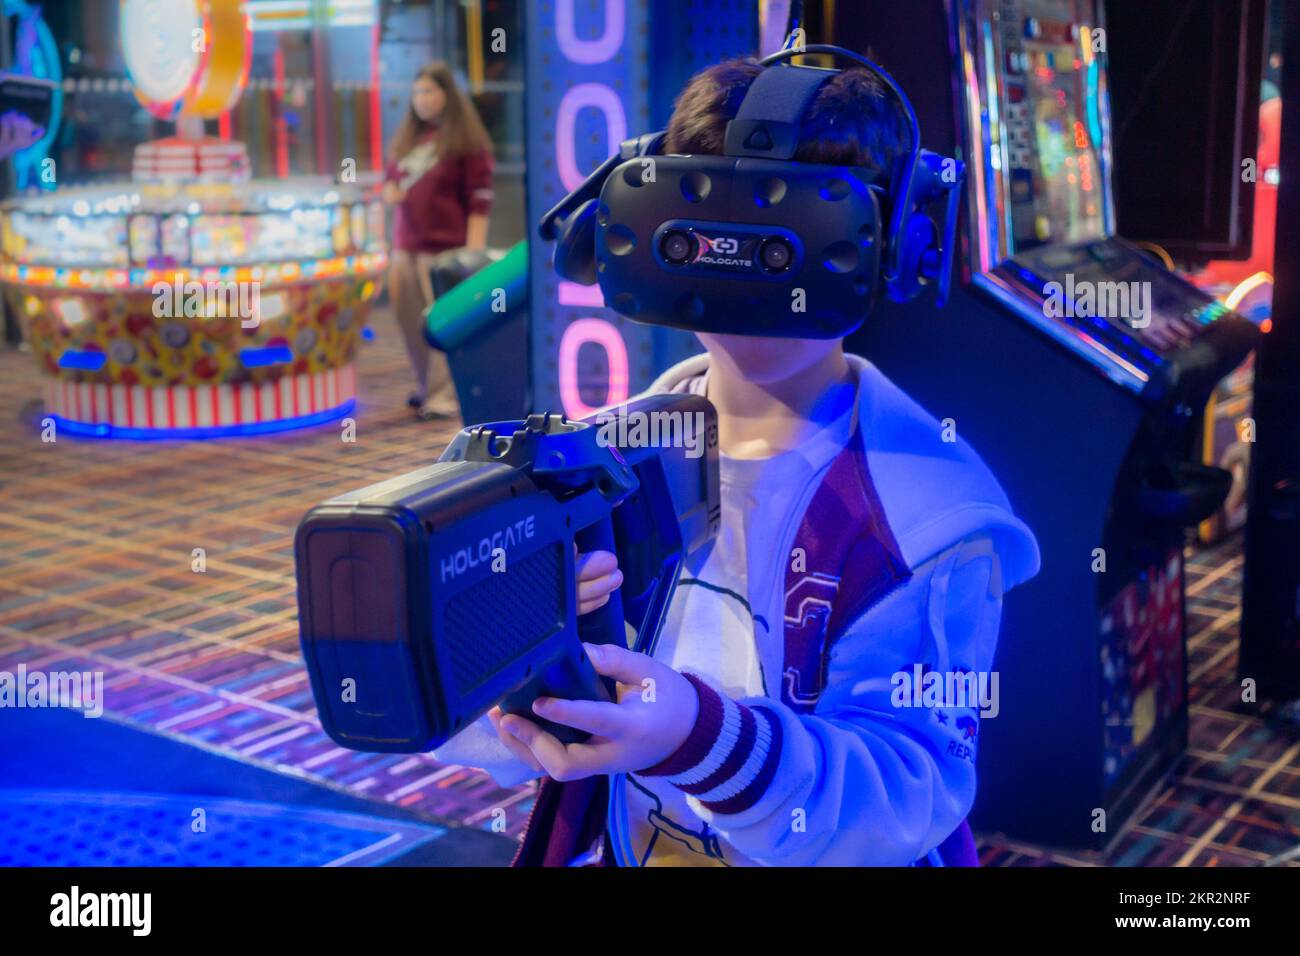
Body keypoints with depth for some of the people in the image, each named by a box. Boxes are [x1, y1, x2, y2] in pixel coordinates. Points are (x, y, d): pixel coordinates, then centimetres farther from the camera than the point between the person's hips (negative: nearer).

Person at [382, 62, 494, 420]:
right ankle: (427, 387, 21)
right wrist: (390, 191, 4)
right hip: (406, 246, 7)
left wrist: (473, 251, -14)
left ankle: (444, 396, -6)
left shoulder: (466, 141, -3)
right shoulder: (408, 137, 17)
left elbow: (479, 199, -7)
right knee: (411, 321, 8)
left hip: (444, 248, -7)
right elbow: (391, 176, 30)